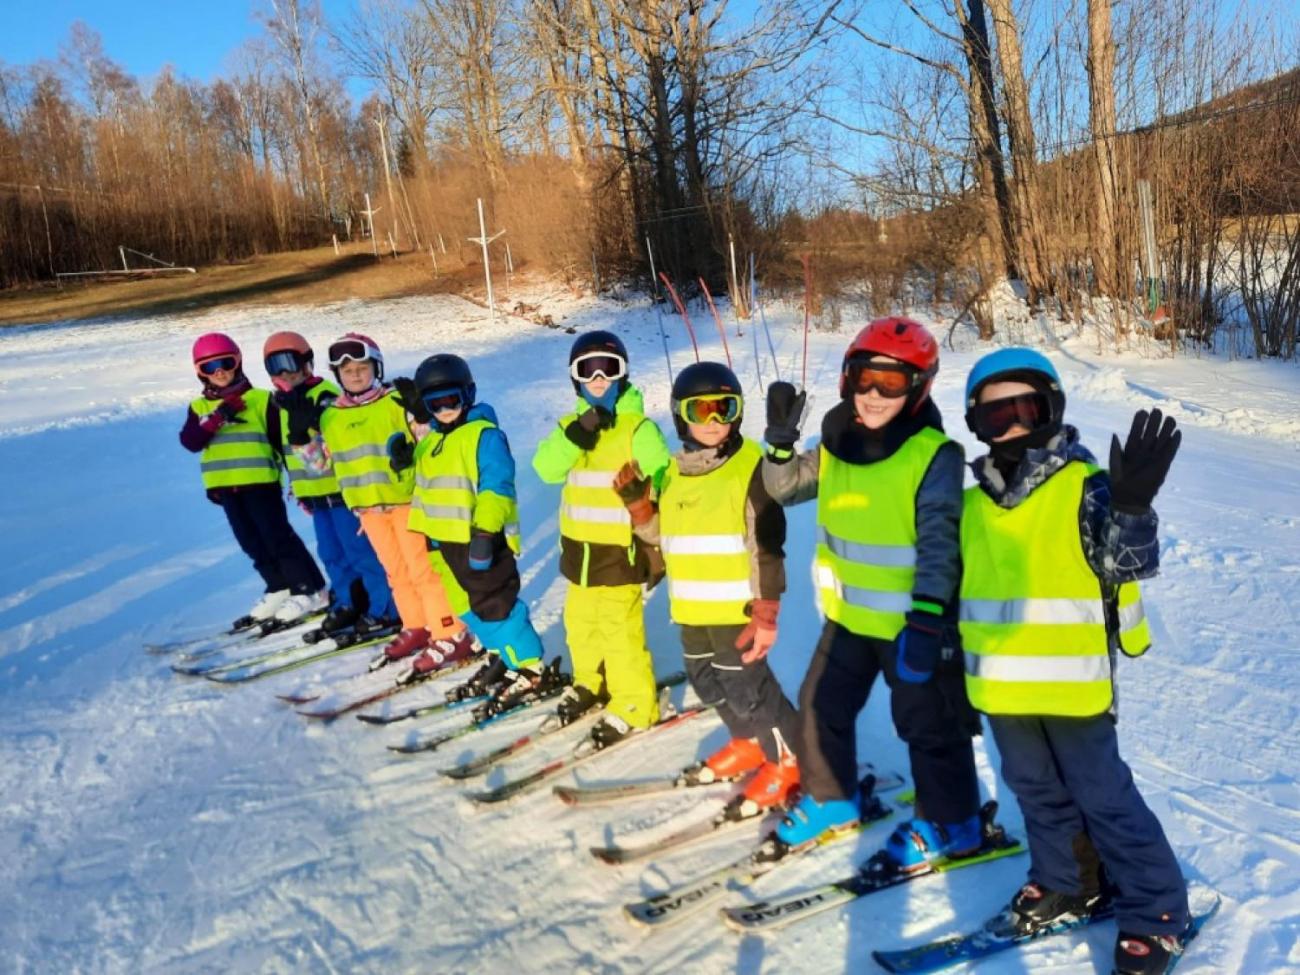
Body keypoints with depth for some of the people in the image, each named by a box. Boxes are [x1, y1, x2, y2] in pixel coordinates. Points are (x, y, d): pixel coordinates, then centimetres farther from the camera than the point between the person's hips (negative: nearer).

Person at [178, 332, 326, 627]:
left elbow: (281, 439, -1)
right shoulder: (199, 408, 9)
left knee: (278, 536, -4)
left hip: (260, 481, -5)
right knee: (252, 543, 11)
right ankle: (279, 588, 23)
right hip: (225, 486, 5)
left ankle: (310, 591, 3)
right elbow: (189, 441, -6)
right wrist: (217, 418, -18)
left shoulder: (261, 400, -2)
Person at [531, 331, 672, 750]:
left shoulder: (638, 428, -12)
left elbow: (664, 483, -15)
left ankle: (634, 703, 9)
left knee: (619, 626, -7)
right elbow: (545, 467, -8)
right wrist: (575, 436, -23)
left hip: (620, 547, -7)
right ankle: (590, 682, 41)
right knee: (581, 621, 20)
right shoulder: (571, 425, 7)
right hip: (580, 546, 7)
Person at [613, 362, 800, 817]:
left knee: (745, 686, -1)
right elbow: (662, 535, 17)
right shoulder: (676, 470, 7)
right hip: (691, 605, 8)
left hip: (736, 607, -8)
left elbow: (767, 545, -15)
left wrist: (766, 610, -17)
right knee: (707, 681, 20)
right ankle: (751, 744, 41)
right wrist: (637, 505, 0)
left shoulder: (750, 466, -14)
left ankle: (790, 759, 20)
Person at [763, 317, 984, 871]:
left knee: (928, 724, 9)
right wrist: (781, 441, -7)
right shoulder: (836, 443, 0)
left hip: (911, 620, -6)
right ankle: (831, 799, 40)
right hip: (848, 613, 7)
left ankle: (949, 823, 29)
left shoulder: (934, 455, -19)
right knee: (823, 705, 18)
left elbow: (939, 543, -23)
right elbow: (784, 489, 11)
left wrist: (927, 618, -31)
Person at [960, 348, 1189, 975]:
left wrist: (1132, 505, -40)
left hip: (1072, 683, -6)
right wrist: (959, 666, 18)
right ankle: (1067, 883, 39)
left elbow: (1128, 564, -22)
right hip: (1002, 685, 6)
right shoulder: (974, 504, 6)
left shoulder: (1084, 486, -12)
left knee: (1104, 796, 4)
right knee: (1037, 792, 20)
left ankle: (1156, 911, 21)